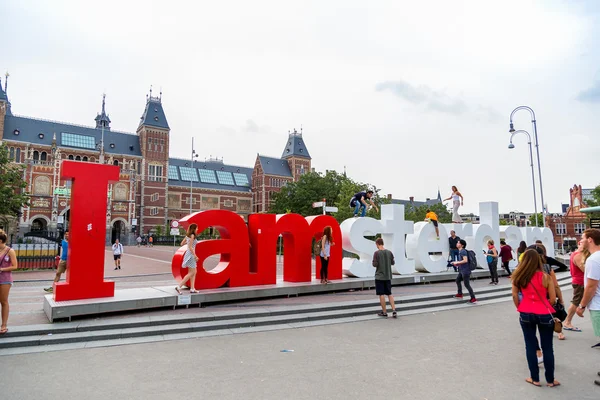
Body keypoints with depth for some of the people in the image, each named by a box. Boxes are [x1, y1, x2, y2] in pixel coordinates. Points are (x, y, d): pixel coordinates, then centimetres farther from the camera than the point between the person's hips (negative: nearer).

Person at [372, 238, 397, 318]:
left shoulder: (377, 253, -12)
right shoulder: (389, 252, 1)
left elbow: (375, 264, -14)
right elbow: (393, 263, 10)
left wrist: (373, 262, 6)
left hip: (379, 276, -4)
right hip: (388, 276, 5)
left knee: (381, 294, 4)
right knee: (389, 294, 13)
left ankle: (384, 312, 9)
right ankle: (394, 311, 4)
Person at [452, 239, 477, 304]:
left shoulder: (463, 251, -19)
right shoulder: (460, 251, 12)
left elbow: (465, 260, -29)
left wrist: (457, 262, -19)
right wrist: (457, 263, 12)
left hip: (465, 271, -11)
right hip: (462, 270, 11)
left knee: (467, 284, -6)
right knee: (458, 280, 23)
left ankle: (473, 299, -1)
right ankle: (460, 294, 36)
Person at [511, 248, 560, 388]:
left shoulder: (518, 276, -2)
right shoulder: (545, 276, -7)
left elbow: (515, 295, 1)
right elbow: (552, 298, -3)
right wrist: (544, 308, 14)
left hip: (526, 314, 1)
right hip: (544, 314, -1)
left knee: (530, 346, 11)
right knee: (547, 348, 12)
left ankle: (535, 379, 19)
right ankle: (550, 380, 23)